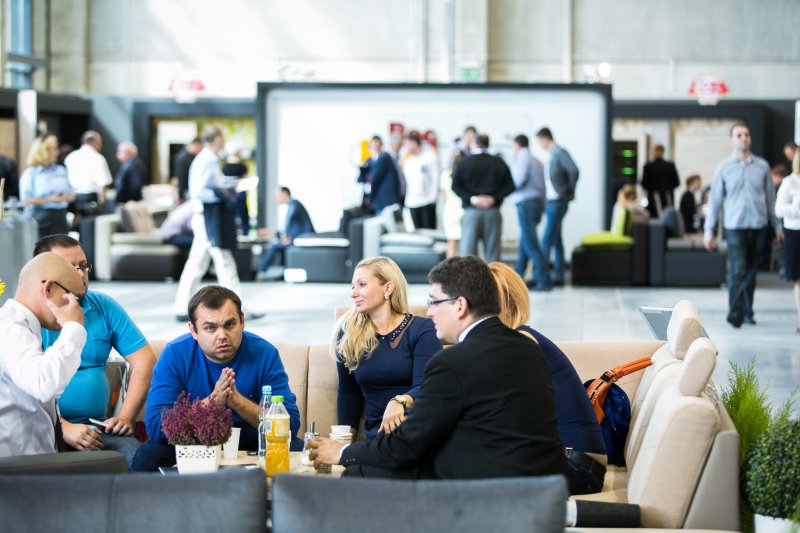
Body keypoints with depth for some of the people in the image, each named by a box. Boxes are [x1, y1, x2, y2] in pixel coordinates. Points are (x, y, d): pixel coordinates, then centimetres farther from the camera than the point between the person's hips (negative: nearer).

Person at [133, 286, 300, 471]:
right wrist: (212, 402, -31)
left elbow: (291, 424, -16)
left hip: (251, 446, 1)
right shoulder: (175, 354, -12)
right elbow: (155, 428, -21)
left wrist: (238, 402, -29)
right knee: (148, 455, -28)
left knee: (297, 450, -26)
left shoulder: (264, 353, -10)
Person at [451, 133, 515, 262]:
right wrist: (494, 198, -4)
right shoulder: (499, 163, 6)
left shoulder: (464, 163, 3)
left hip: (471, 212, -1)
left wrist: (472, 198, -9)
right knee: (492, 253, 4)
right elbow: (509, 187, 2)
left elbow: (455, 186, -6)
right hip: (493, 212, 1)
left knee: (467, 250, -1)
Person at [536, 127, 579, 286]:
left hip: (558, 203, -9)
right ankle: (558, 275, 14)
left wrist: (570, 192, -9)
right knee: (556, 239, 10)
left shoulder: (560, 153, -13)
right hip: (551, 202, 9)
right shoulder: (552, 155, 14)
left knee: (547, 239, -10)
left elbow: (574, 171, -21)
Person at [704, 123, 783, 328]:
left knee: (751, 271, 8)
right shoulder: (723, 167, 1)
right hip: (735, 226, -3)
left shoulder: (762, 166, 6)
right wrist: (709, 230, 1)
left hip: (758, 226, 3)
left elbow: (770, 197, 12)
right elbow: (715, 200, 3)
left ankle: (747, 311, 17)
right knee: (738, 271, -11)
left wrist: (777, 225, 12)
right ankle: (735, 313, -10)